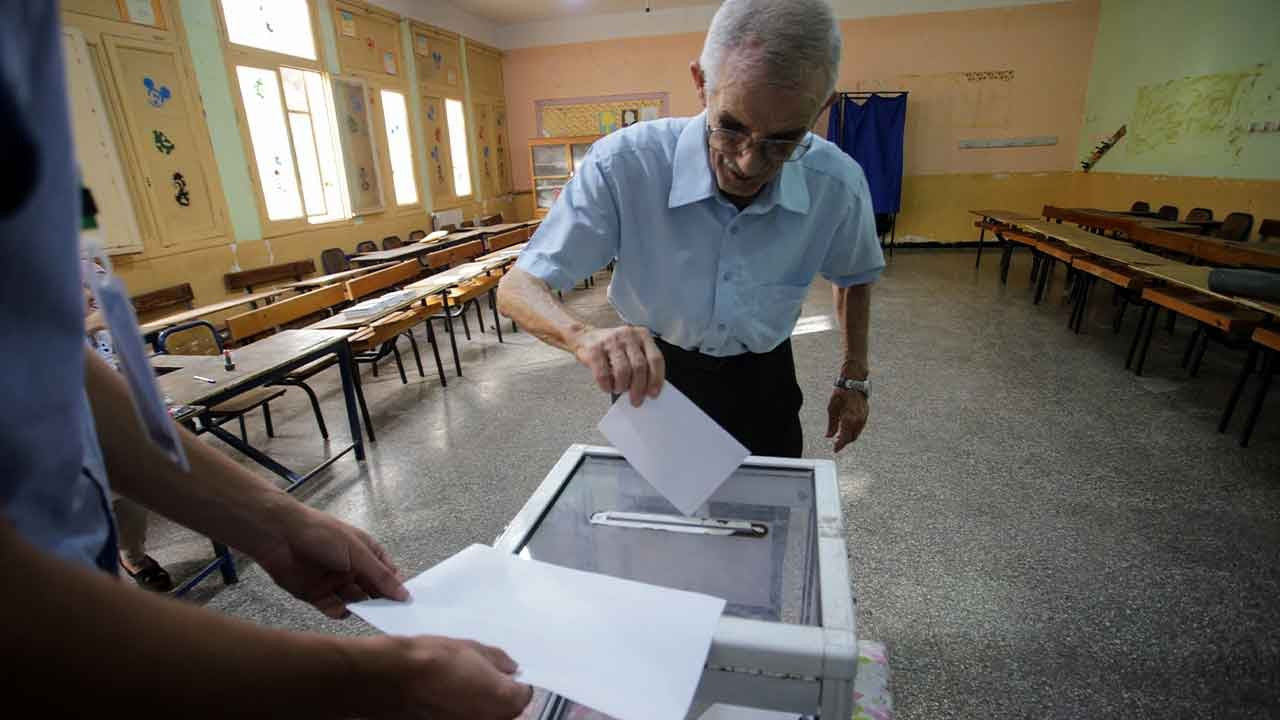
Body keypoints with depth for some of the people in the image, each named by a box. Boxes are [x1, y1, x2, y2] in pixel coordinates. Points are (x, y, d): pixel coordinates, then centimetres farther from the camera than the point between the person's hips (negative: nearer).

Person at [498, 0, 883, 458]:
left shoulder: (839, 184, -20)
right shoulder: (623, 165, -29)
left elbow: (855, 277, 3)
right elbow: (518, 287, -26)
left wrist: (854, 378, 3)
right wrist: (585, 338, -47)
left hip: (763, 381, 2)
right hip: (652, 377, -1)